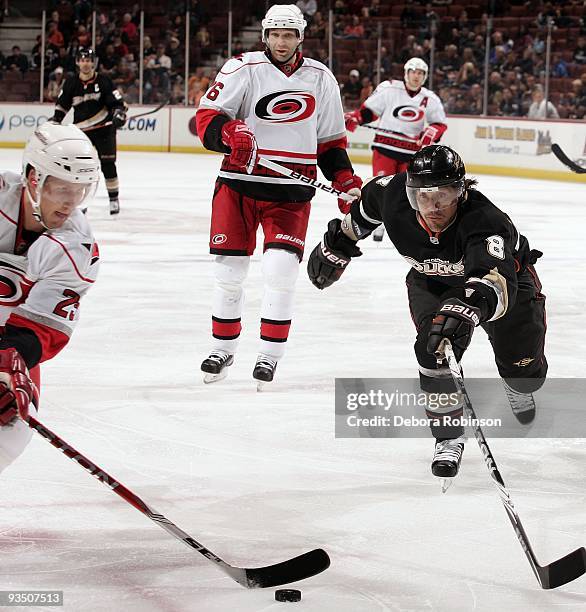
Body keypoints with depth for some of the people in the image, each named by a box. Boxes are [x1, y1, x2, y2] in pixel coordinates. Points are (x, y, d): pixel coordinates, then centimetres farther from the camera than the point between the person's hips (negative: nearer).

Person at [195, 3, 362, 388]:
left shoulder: (320, 79, 7)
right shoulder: (243, 69, -3)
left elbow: (331, 140, 15)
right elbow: (206, 116, -9)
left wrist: (347, 182, 3)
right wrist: (230, 133, -30)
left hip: (291, 189, 1)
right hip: (238, 184, -1)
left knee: (281, 270, -11)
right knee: (229, 270, 4)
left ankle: (270, 356, 2)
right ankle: (223, 349, 22)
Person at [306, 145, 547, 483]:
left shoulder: (485, 221, -46)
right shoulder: (393, 194, -32)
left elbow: (496, 281, -64)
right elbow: (367, 205, -5)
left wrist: (469, 307, -83)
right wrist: (337, 244, 5)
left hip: (508, 274, -2)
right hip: (432, 281, 2)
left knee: (523, 364, 2)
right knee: (435, 349, -23)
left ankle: (519, 387, 42)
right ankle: (449, 437, -4)